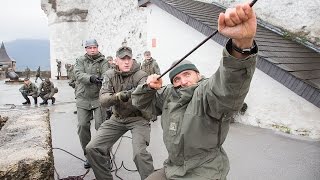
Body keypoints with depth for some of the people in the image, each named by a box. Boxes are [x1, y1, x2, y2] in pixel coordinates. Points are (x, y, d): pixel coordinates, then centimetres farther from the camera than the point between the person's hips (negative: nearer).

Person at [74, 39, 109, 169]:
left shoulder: (103, 61, 4)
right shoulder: (80, 61, 6)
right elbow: (79, 75, -12)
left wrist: (103, 79, -38)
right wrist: (91, 78, -32)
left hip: (98, 97, -1)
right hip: (83, 98, 2)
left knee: (101, 125, -5)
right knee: (82, 126, 0)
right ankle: (88, 155, 17)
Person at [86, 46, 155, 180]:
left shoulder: (141, 76, -12)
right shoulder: (110, 75, -1)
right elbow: (103, 100, -14)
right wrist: (118, 96, -35)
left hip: (138, 118, -4)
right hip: (117, 118, 4)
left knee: (140, 153, -25)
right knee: (92, 148, -1)